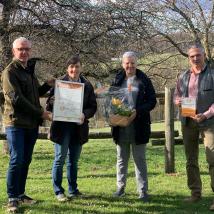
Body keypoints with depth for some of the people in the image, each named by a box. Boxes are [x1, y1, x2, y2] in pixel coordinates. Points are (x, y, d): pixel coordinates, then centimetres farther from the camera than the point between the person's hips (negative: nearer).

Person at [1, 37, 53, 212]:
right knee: (17, 160, -7)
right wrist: (40, 113, -15)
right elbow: (16, 99, -18)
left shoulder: (29, 70, 17)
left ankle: (20, 193, 22)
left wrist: (47, 85, 9)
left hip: (31, 124, 8)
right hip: (16, 123, -7)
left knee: (26, 160, 11)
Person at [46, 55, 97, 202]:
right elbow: (50, 104, 0)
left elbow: (93, 107, 6)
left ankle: (73, 190, 23)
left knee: (74, 160, 12)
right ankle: (58, 191, 8)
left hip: (79, 127, 3)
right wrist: (56, 101, -22)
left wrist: (85, 114, -14)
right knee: (60, 158, -1)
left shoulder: (87, 86, 6)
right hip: (62, 126, -3)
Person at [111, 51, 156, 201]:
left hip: (139, 126, -2)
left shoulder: (144, 80, 0)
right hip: (120, 126, 3)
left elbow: (152, 101, -2)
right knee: (121, 159, 12)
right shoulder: (117, 80, 7)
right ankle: (120, 187, 24)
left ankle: (143, 191, 8)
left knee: (140, 159, 2)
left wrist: (138, 111, -18)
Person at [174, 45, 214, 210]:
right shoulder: (183, 77, 12)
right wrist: (178, 101, -2)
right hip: (188, 122, 5)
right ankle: (195, 193, 20)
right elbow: (176, 96, 21)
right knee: (191, 160, 10)